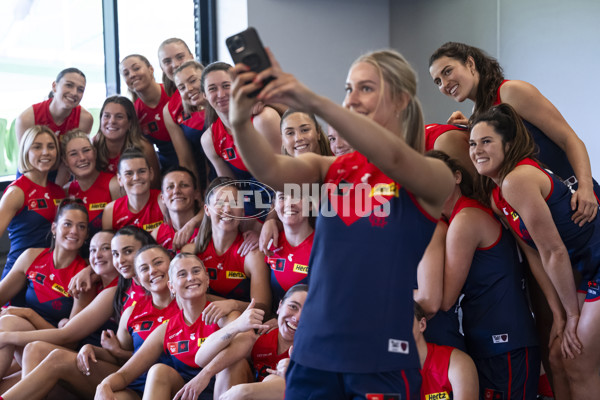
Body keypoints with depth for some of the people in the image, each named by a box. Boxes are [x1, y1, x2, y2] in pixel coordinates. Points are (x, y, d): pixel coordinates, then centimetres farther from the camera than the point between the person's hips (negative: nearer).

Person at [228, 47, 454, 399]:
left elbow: (392, 157, -24)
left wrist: (315, 102, -35)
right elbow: (271, 172, -12)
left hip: (381, 359, -3)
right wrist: (240, 122, -31)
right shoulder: (329, 169, 7)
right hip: (313, 352, 4)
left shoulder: (433, 176, -3)